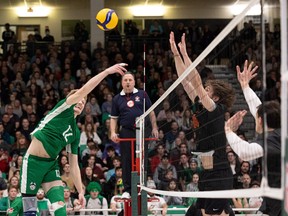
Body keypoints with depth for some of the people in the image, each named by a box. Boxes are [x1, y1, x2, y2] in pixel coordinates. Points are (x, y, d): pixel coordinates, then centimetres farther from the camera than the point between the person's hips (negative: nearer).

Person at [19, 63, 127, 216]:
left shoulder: (75, 133, 14)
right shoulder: (63, 108, -2)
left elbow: (73, 165, 16)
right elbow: (83, 91, -17)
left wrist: (80, 191, 9)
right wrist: (106, 71, -24)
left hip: (51, 164, 6)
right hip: (33, 161, -6)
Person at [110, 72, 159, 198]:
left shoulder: (142, 95, 8)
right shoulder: (117, 99, 10)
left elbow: (151, 112, 11)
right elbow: (114, 118, 11)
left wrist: (154, 127, 4)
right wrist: (113, 132, -2)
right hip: (126, 132, 0)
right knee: (126, 161, 0)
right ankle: (127, 189, 7)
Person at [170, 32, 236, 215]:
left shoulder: (217, 110, -10)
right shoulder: (202, 109, 11)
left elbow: (196, 81, -19)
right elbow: (186, 80, 13)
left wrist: (184, 53, -17)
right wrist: (176, 54, 9)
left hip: (219, 175, -9)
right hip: (208, 174, 9)